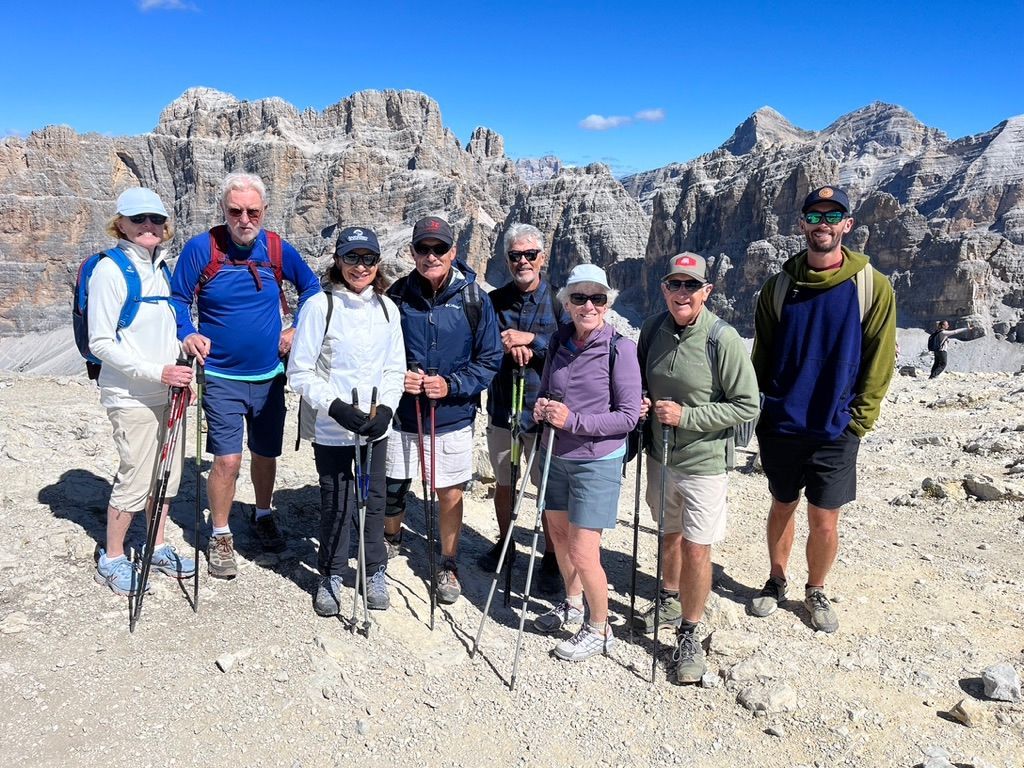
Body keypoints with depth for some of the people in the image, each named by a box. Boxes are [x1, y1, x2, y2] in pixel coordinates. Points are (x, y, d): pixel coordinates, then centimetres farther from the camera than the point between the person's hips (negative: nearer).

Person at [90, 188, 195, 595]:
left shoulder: (163, 266, 10)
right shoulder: (109, 271, -11)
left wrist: (182, 366, 9)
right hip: (130, 396, -7)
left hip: (169, 391, 7)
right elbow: (101, 343, -14)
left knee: (167, 474, 13)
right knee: (136, 480, -1)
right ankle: (112, 559, 18)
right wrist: (156, 371, -22)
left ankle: (158, 548, 30)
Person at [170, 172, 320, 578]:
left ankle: (263, 515, 40)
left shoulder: (277, 249, -3)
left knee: (266, 453, 15)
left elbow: (310, 285, 12)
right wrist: (187, 334, -20)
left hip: (269, 375, 3)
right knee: (227, 460, -7)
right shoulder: (200, 248, -11)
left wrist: (298, 329, 3)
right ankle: (220, 536, 15)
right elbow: (178, 299, -2)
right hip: (221, 377, -3)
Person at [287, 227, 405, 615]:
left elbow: (395, 369, 8)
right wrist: (336, 407, -20)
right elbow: (300, 371, -9)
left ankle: (376, 572, 31)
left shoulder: (387, 308, 4)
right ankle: (331, 576, 27)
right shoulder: (320, 305, -9)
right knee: (337, 503, 5)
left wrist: (385, 409, -8)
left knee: (374, 499, 12)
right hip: (330, 428, -3)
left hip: (376, 426, 4)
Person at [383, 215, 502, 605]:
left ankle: (448, 565, 32)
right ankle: (388, 544, 46)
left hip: (453, 418, -1)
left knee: (450, 494, 9)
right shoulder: (397, 295, -4)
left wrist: (451, 385, -18)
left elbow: (490, 360, -4)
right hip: (401, 414, 2)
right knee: (392, 488, 14)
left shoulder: (474, 300, -8)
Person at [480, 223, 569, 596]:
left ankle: (551, 558, 22)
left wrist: (531, 339, -23)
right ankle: (504, 544, 39)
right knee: (504, 482, 19)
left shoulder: (558, 300, -5)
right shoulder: (495, 300, 4)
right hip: (502, 408, 4)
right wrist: (510, 347, -19)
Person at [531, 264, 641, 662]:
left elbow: (629, 416, -15)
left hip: (597, 462, -6)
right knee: (559, 532, 20)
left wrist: (574, 420, -22)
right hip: (557, 456, 6)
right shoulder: (559, 341, 1)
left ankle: (599, 629, 22)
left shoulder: (620, 347, -15)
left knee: (583, 554, -3)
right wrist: (542, 409, -7)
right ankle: (572, 605, 45)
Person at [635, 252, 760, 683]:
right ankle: (670, 601, 47)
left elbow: (747, 406, -16)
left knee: (696, 550, 1)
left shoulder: (723, 339, -18)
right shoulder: (653, 329, -2)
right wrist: (638, 404, -6)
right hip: (660, 457, 5)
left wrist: (686, 416, -21)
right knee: (669, 534, 22)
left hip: (704, 463, -5)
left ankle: (689, 635, 21)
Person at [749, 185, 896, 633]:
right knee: (783, 507, 16)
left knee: (824, 521, 6)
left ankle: (815, 591, 30)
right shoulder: (780, 285, 1)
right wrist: (760, 412, 2)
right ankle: (777, 581, 36)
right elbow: (761, 355, 6)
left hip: (836, 430, -2)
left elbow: (878, 362, -3)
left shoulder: (872, 287, -5)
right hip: (780, 426, 2)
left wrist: (858, 421, -6)